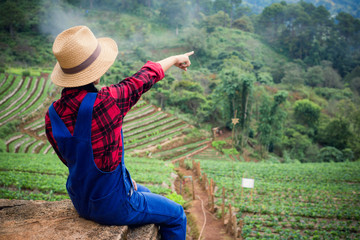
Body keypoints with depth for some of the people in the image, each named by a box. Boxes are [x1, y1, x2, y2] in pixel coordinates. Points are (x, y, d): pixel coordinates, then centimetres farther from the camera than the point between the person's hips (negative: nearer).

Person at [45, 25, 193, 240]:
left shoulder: (52, 115, -10)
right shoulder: (106, 102, -31)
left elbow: (70, 159, 3)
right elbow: (145, 77, -13)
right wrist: (175, 59, 9)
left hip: (81, 202, 7)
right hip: (112, 205, -7)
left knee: (145, 193, 32)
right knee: (175, 215, 15)